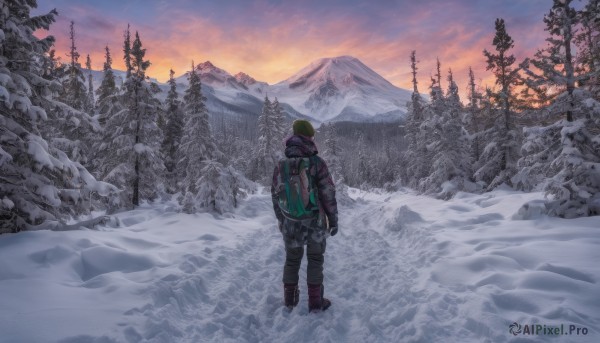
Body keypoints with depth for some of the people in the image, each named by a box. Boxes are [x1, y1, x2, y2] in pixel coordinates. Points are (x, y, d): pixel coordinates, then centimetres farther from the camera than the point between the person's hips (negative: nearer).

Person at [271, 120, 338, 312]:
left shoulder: (281, 164, -3)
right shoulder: (317, 163, -13)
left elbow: (275, 195, 4)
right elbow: (328, 194, -11)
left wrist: (281, 219, 16)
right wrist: (333, 219, 0)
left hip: (290, 222, 3)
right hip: (315, 221, -3)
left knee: (292, 260, 18)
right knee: (315, 260, 12)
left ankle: (290, 299, 29)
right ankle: (315, 302, 19)